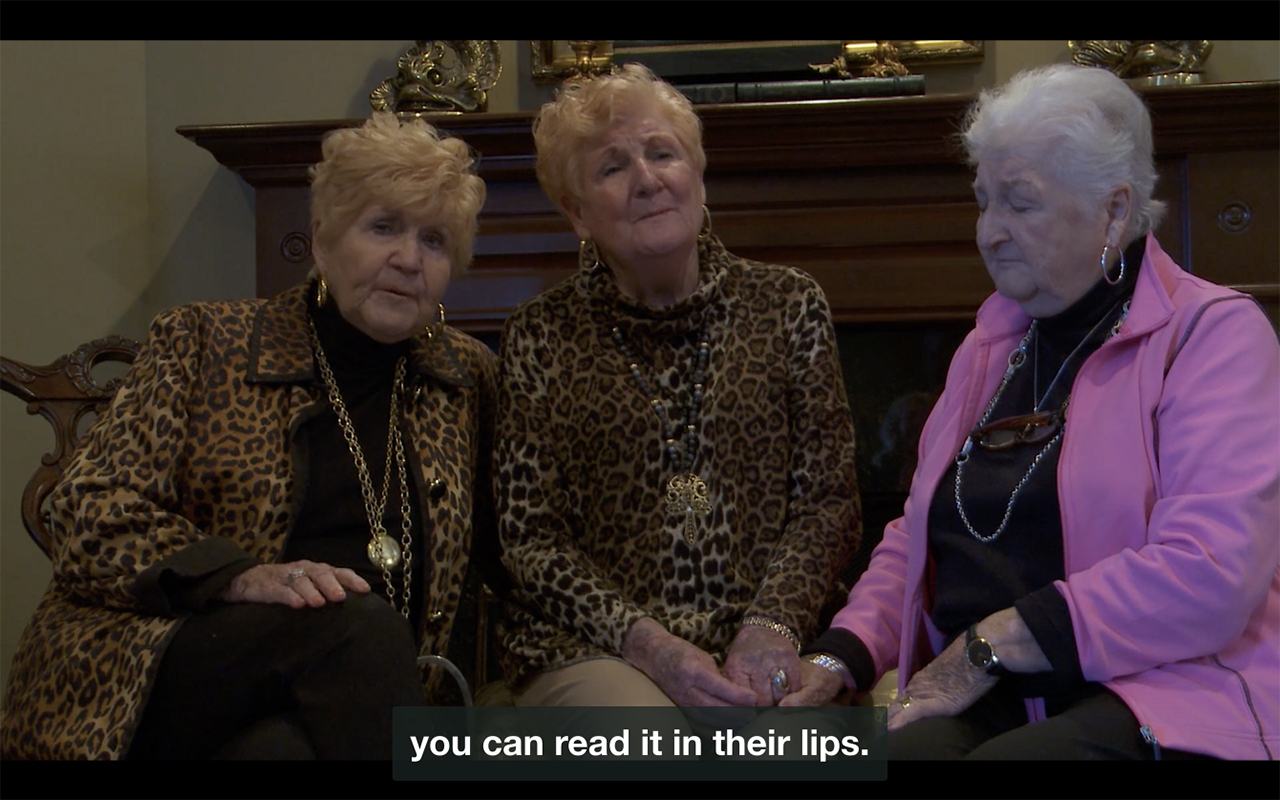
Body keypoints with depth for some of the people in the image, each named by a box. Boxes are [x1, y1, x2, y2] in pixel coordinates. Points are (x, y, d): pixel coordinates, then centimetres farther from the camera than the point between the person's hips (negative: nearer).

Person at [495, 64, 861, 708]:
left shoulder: (788, 306, 8)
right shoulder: (541, 336, 5)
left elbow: (827, 503, 6)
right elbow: (529, 537, 2)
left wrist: (773, 624, -12)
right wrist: (646, 642, -13)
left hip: (759, 650, 2)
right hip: (593, 650, -1)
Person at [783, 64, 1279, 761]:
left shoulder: (1214, 331, -2)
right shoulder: (987, 346, 19)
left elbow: (1212, 573, -16)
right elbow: (915, 534, 21)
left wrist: (991, 645, -14)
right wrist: (839, 656, 2)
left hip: (1161, 698, -4)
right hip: (977, 700, 5)